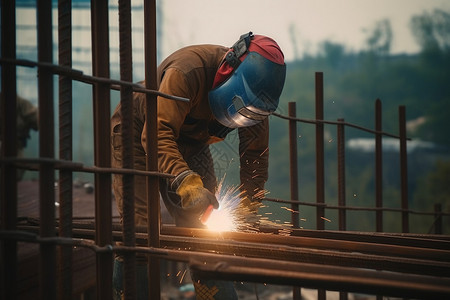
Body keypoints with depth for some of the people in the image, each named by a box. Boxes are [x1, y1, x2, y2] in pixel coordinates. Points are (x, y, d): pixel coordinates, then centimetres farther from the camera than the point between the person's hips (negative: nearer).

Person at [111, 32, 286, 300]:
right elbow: (156, 134, -43)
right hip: (138, 135, -5)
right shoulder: (187, 71, -37)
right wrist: (187, 182, -54)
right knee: (139, 229, -16)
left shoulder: (254, 93, -17)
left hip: (191, 144, 6)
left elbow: (255, 155, -6)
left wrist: (247, 210, -12)